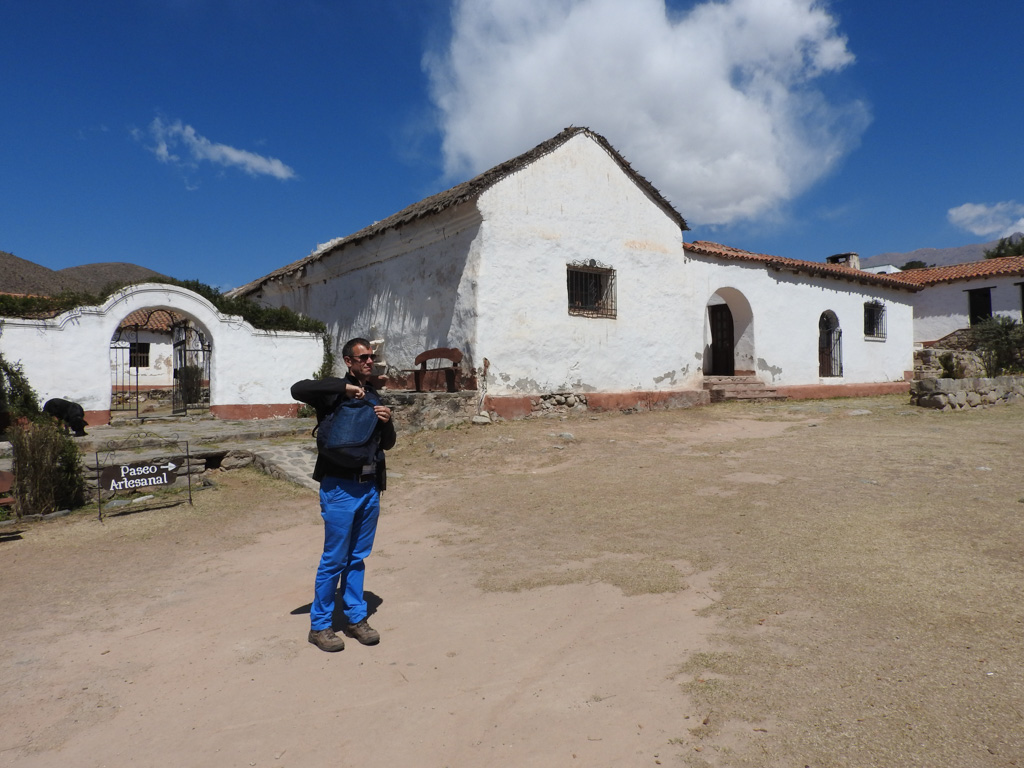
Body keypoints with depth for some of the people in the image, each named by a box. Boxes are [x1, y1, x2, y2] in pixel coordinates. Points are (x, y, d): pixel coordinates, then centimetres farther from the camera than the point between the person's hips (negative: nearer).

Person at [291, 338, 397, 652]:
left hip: (370, 487, 6)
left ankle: (356, 618, 27)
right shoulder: (334, 393, -4)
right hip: (340, 487, -6)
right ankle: (320, 626, 16)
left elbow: (388, 444, 16)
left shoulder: (373, 396, 15)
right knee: (334, 559, 2)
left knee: (358, 558, 15)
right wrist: (344, 387, -23)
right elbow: (298, 389, -24)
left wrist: (387, 422, -5)